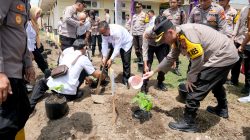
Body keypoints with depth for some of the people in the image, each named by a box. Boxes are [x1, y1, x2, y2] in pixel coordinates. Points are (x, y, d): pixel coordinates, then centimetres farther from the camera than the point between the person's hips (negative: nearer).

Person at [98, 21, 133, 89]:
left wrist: (111, 59, -37)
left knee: (126, 62, -9)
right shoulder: (104, 31, -23)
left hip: (125, 43, -5)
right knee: (105, 59, 0)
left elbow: (117, 47, -37)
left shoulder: (117, 31, -41)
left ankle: (126, 80, 9)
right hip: (113, 43, 6)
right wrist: (104, 57, -26)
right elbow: (104, 44, -19)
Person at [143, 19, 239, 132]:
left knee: (195, 88, -10)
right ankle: (222, 109, 54)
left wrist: (190, 78, -15)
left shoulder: (187, 33, -28)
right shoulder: (178, 37, 3)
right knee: (216, 83, 30)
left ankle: (188, 123, 3)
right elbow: (170, 58, 11)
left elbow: (198, 59, -28)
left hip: (222, 56, -10)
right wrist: (154, 72, 15)